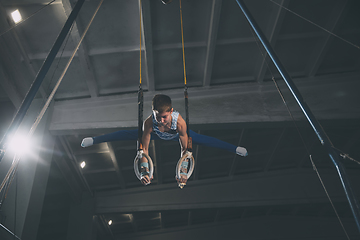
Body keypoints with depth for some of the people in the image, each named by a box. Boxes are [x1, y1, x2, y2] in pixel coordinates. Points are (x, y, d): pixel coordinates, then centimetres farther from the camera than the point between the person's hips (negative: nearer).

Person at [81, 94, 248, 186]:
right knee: (127, 135, 11)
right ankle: (93, 140, 31)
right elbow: (144, 148, -35)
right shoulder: (149, 123, -43)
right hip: (156, 134, 1)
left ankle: (235, 149, 19)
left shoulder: (180, 122, -46)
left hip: (176, 135, 0)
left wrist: (183, 172, -40)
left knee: (201, 139, -1)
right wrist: (144, 172, -42)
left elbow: (185, 148, -35)